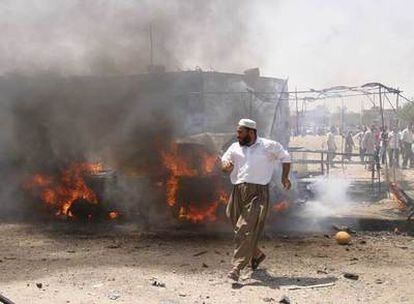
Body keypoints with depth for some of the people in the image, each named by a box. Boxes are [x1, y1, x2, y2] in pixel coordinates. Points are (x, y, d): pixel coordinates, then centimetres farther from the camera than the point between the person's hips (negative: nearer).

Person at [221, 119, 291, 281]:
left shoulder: (269, 146, 5)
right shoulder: (235, 147, 13)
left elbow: (285, 157, 18)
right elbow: (224, 162, 9)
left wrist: (285, 177, 10)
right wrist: (226, 166, -15)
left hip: (258, 194, -5)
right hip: (238, 193, 5)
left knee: (247, 231, -14)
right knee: (238, 230, 11)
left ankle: (237, 267, -14)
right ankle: (257, 255, 35)